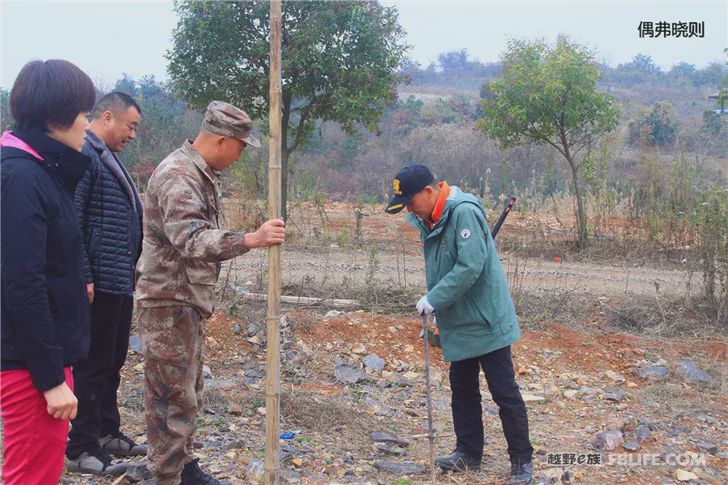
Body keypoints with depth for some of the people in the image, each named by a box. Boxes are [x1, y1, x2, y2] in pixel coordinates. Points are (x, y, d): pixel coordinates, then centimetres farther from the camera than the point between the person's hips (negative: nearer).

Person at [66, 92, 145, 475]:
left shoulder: (107, 158, 18)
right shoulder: (83, 155, -12)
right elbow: (72, 222, -19)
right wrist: (84, 278, -21)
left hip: (120, 283, 10)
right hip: (98, 284, -10)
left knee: (112, 363, 17)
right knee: (92, 365, -2)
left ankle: (107, 432, 29)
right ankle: (81, 448, 7)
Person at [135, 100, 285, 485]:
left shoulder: (202, 173, 13)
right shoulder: (178, 175, -20)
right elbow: (190, 239, -34)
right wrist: (250, 239, -46)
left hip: (188, 299, 10)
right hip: (168, 301, -10)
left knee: (189, 392, 18)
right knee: (172, 395, -4)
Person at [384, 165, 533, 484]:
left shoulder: (464, 212, -20)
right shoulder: (428, 221, 7)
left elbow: (470, 267, -27)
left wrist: (434, 299, -23)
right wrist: (434, 315, 12)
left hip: (485, 321, -9)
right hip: (457, 325, 9)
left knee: (505, 392, 0)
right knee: (463, 389, 16)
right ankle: (469, 453, 28)